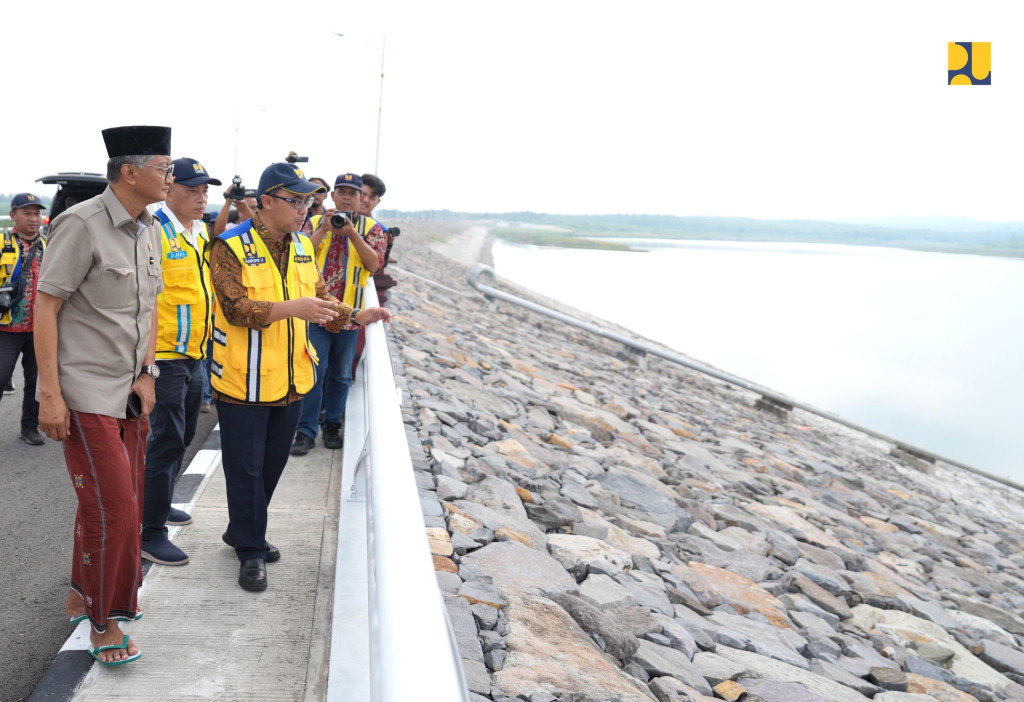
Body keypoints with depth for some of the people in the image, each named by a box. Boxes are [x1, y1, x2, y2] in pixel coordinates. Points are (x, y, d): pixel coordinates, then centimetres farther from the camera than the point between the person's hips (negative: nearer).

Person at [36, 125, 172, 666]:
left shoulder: (150, 231, 11)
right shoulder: (81, 225, -13)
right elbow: (45, 307, -13)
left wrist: (147, 374, 8)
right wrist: (49, 394, -16)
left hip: (131, 395, 8)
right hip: (87, 395, -7)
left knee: (125, 503, 13)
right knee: (112, 508, -6)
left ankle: (83, 596, 33)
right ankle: (101, 620, 14)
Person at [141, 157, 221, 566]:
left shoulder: (202, 232, 12)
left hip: (194, 353, 9)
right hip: (164, 355, -9)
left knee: (182, 436, 19)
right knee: (166, 440, -6)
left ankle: (160, 504, 37)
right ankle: (150, 533, 2)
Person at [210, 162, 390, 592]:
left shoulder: (303, 247, 8)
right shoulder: (231, 247, -13)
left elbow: (322, 302, 11)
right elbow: (237, 308, -23)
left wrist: (357, 316, -5)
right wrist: (290, 308, -34)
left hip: (290, 380, 7)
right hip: (245, 382, -6)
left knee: (272, 463, 18)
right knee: (245, 468, 4)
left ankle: (243, 533, 37)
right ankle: (251, 551, 20)